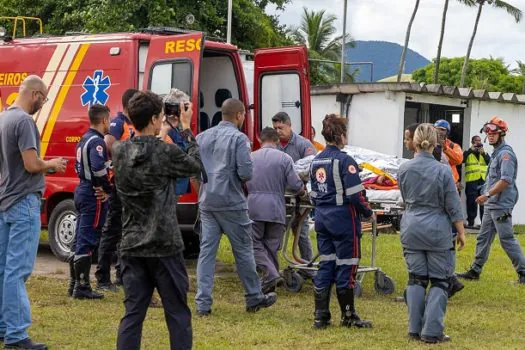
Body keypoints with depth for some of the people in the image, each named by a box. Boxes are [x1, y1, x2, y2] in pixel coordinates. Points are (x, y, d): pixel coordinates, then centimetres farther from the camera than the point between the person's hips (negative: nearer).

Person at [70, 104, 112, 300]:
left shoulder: (85, 139, 16)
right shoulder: (97, 142, -16)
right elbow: (99, 168, -29)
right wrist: (108, 189, -17)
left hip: (83, 191, 10)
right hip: (94, 195, -10)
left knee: (81, 241, 14)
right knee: (88, 242, -7)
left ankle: (75, 284, 21)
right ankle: (82, 287, -5)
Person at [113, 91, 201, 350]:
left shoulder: (119, 152, 3)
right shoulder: (166, 152, -12)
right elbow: (195, 165, 6)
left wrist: (161, 134, 22)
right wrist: (186, 130, 13)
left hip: (132, 247, 5)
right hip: (165, 246, -5)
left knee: (133, 313, 6)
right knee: (177, 313, 6)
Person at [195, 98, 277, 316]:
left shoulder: (202, 137, 9)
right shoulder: (239, 138, -10)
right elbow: (245, 173, -17)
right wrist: (242, 179, 5)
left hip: (207, 202, 5)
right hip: (231, 202, -5)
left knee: (207, 250, 4)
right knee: (243, 251, 7)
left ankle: (203, 303, 0)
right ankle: (254, 298, 19)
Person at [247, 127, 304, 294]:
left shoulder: (250, 157, 5)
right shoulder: (284, 158, 0)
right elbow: (295, 185, -3)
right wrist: (301, 188, 20)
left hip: (254, 207, 0)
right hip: (276, 209, 1)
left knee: (255, 244, 4)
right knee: (271, 247, 9)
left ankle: (272, 275, -16)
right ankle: (268, 286, 11)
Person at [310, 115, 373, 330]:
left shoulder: (316, 161, 9)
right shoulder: (344, 160, -15)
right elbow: (354, 194, -18)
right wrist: (367, 212, -3)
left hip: (322, 218, 8)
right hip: (343, 219, -7)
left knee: (325, 265, 11)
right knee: (346, 267, 2)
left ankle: (320, 316, 11)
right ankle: (348, 316, 10)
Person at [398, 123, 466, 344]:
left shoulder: (404, 169, -2)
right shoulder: (443, 171, -12)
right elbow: (453, 206, -7)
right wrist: (461, 232, 3)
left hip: (412, 229, 4)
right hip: (437, 231, -3)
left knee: (416, 279, 12)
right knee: (439, 281, 4)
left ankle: (414, 329, 11)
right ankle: (432, 331, -2)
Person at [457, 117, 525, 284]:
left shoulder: (505, 153, -14)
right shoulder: (496, 153, 17)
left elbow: (506, 180, -23)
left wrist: (487, 195, -20)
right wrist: (487, 196, 15)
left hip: (501, 206, -10)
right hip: (490, 206, 10)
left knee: (507, 239, -7)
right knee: (483, 238, 12)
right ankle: (475, 270, 18)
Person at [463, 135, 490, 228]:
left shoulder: (484, 153, 18)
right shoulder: (468, 153, 7)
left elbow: (490, 162, 1)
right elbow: (462, 160, -13)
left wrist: (484, 153, -12)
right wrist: (470, 150, -15)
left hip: (483, 181, 3)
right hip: (471, 181, -3)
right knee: (471, 202, -2)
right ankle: (470, 222, 4)